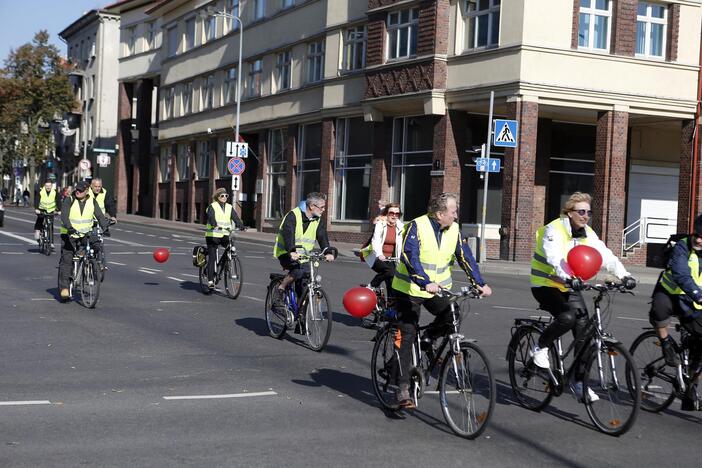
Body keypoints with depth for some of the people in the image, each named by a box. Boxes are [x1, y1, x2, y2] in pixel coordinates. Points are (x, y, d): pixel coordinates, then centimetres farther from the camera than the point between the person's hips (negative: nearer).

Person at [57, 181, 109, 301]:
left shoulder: (92, 202, 4)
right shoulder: (68, 200, -6)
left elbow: (100, 216, -3)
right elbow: (64, 216, -19)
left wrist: (105, 227, -22)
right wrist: (70, 228, -36)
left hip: (85, 235, 3)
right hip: (69, 234, -3)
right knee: (66, 260, -9)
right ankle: (64, 287, -11)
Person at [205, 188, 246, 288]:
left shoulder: (229, 207, 11)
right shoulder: (212, 206, -2)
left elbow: (235, 218, -2)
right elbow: (211, 217, -20)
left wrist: (242, 226, -20)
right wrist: (215, 225, -40)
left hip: (225, 235, 4)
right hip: (213, 235, -4)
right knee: (212, 258, -6)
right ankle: (210, 280, -3)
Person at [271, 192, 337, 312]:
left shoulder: (317, 220, 2)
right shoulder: (293, 215, -16)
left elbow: (322, 237, -9)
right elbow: (288, 234, -30)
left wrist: (329, 252, -27)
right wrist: (291, 251, -47)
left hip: (303, 256, 6)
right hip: (286, 254, -6)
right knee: (299, 269, -33)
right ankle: (279, 289, -13)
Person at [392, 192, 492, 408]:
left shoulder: (454, 230, 0)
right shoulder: (417, 226, -17)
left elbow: (465, 257, 1)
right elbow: (410, 257, -28)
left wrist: (480, 283, -11)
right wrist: (425, 283, -40)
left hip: (436, 290, 5)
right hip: (410, 289, -5)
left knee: (451, 316, -22)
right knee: (407, 335, -7)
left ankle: (427, 341, 8)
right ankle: (403, 388, 0)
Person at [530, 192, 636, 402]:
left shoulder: (587, 234, 3)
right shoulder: (554, 230, -17)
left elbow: (606, 256, -8)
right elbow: (553, 257, -35)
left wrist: (624, 275, -24)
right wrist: (568, 278, -52)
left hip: (569, 288, 7)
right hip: (545, 285, -6)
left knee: (584, 329, -3)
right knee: (567, 317, -31)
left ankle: (580, 382, 8)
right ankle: (540, 348, -4)